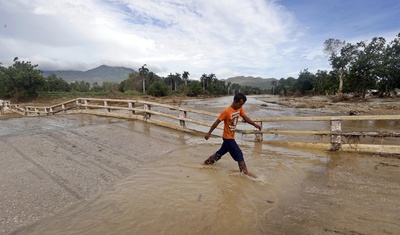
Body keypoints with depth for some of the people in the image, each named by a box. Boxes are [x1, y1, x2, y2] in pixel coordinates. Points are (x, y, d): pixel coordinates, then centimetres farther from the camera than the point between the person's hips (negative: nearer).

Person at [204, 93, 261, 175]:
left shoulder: (239, 109, -1)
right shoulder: (226, 111, -23)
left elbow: (245, 117, 8)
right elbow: (217, 122, -18)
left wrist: (255, 124, -5)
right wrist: (209, 133, -14)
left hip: (231, 136, 8)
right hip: (228, 137, -8)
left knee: (221, 152, 20)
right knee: (239, 154, -8)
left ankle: (208, 162, 36)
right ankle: (245, 173, -1)